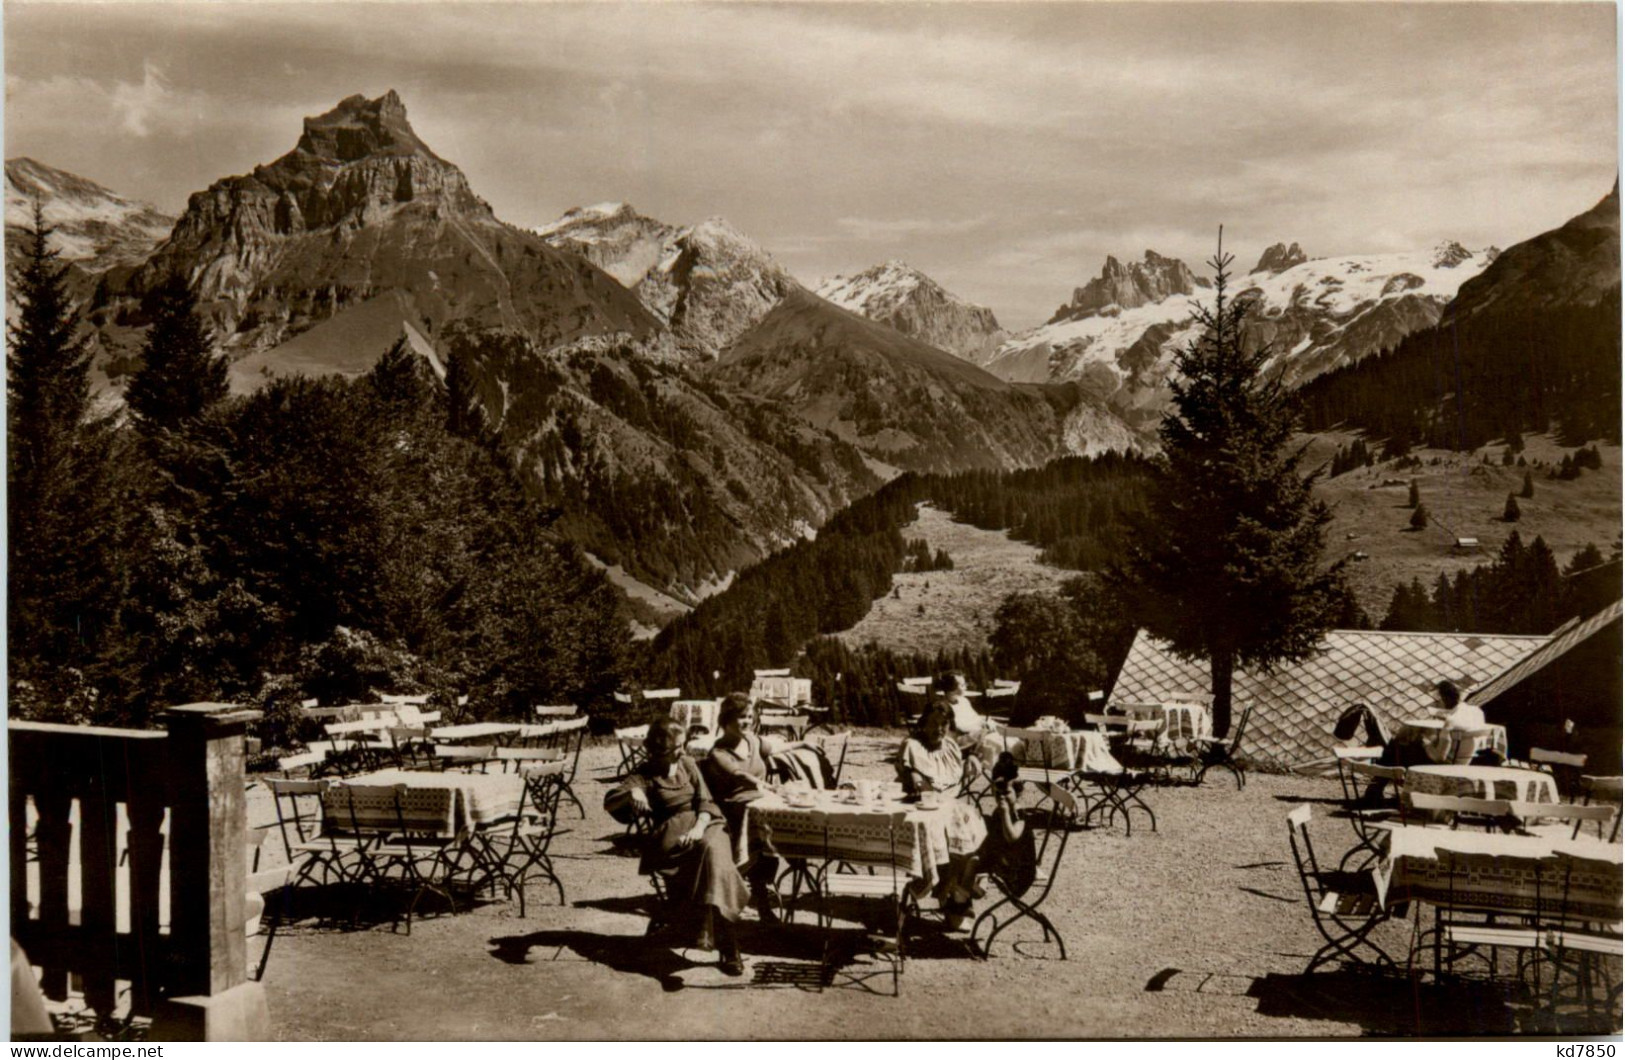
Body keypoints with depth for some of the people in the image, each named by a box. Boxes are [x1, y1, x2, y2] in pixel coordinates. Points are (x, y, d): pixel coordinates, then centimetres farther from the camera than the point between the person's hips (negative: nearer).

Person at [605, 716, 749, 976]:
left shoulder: (687, 764, 15)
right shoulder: (646, 776, 3)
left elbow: (705, 801, 7)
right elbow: (609, 804, -9)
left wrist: (699, 827, -15)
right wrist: (631, 792, -31)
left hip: (703, 824, 3)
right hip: (671, 836, -3)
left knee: (713, 848, -33)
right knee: (712, 851, -32)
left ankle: (709, 924, -33)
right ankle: (727, 946, -37)